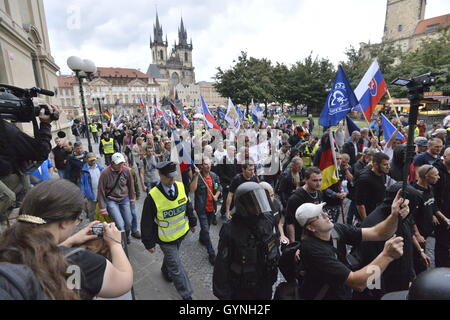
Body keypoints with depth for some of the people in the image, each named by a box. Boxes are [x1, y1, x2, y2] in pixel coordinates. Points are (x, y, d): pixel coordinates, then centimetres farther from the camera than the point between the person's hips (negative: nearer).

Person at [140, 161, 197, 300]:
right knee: (176, 266, 8)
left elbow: (188, 206, 3)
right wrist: (149, 243, -9)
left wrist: (192, 222, 12)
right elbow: (147, 222, -16)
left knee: (171, 255, 29)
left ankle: (166, 271, 61)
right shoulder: (153, 196, -26)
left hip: (181, 232, 4)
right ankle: (186, 294, 28)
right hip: (166, 238, -4)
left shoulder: (181, 187, -13)